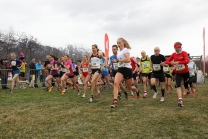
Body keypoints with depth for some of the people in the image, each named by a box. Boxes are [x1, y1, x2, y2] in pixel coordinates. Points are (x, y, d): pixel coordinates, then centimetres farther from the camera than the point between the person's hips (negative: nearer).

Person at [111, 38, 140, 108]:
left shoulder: (126, 50, -9)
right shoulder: (119, 52, 14)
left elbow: (128, 60, -27)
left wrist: (117, 61, -26)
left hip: (127, 69, -6)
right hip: (120, 69, 6)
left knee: (129, 87, 9)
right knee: (115, 83, -21)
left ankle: (137, 91, 46)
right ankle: (115, 101, -27)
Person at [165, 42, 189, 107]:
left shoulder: (184, 53, -12)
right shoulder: (173, 54, 0)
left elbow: (187, 61, -28)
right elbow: (167, 61, -2)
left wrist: (177, 62, -33)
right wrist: (171, 63, -24)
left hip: (185, 72, -2)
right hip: (178, 73, 2)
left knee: (186, 85, 13)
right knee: (178, 85, -14)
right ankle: (180, 100, -17)